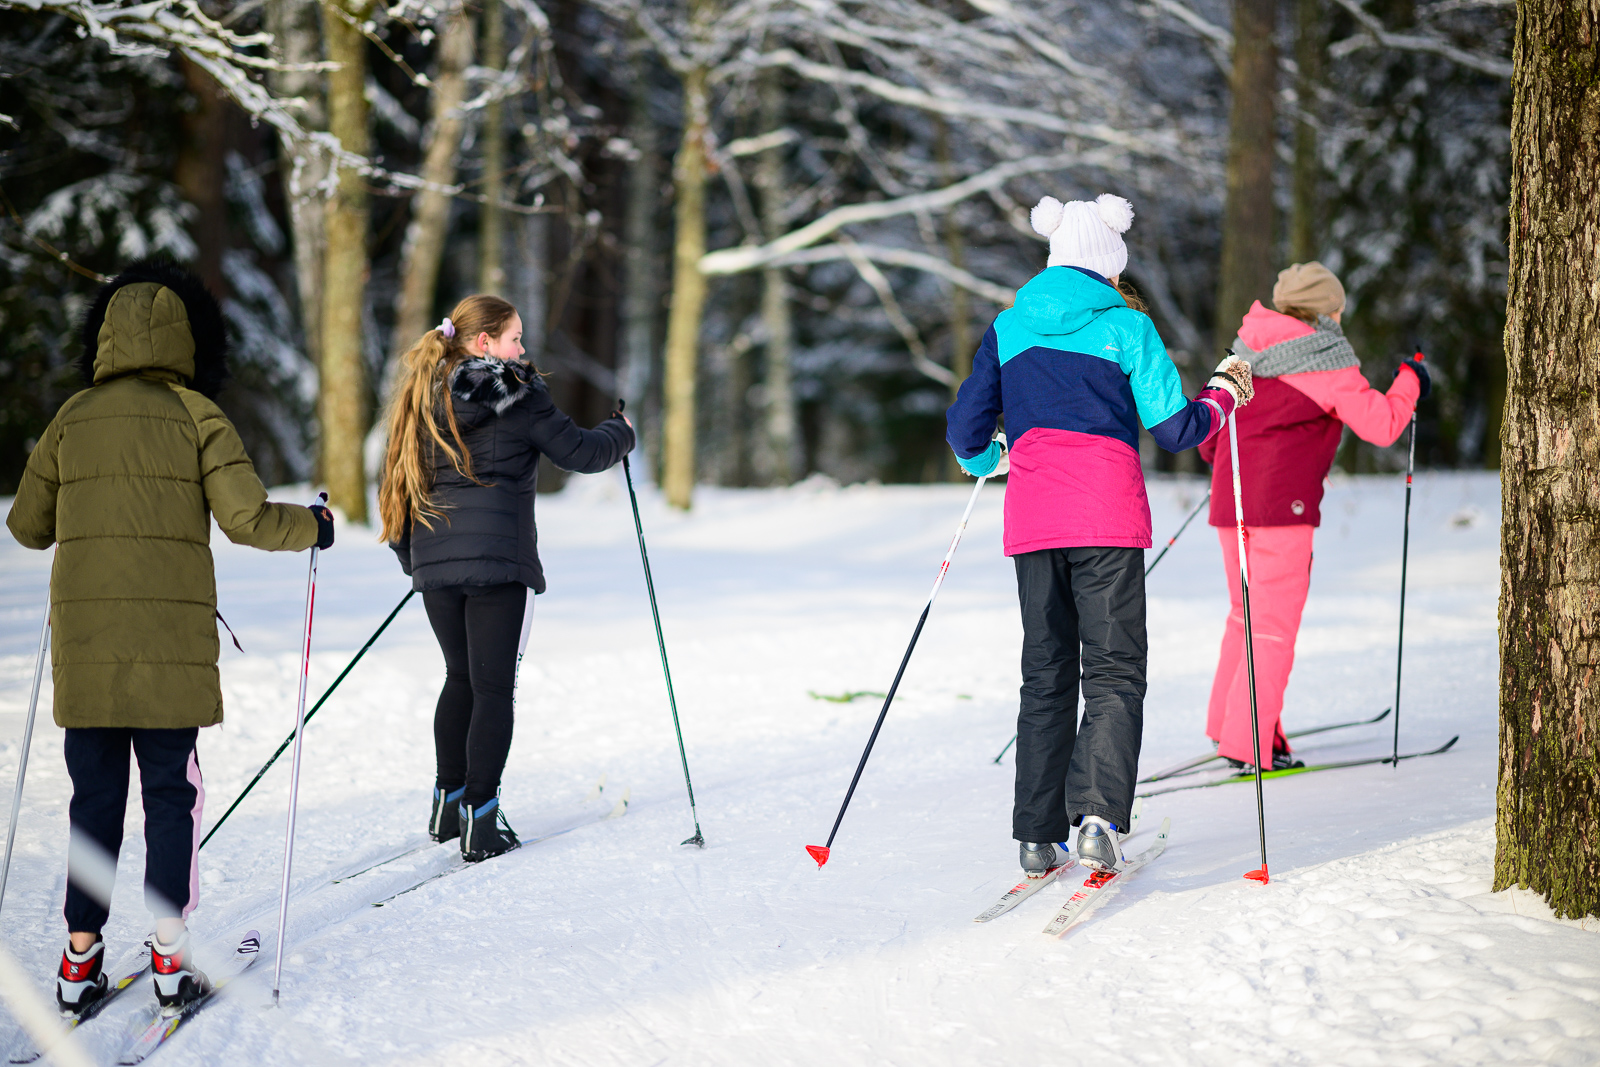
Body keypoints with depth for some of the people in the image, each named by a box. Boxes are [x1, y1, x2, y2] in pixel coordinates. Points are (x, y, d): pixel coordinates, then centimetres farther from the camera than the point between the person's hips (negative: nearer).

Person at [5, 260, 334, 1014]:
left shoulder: (72, 419, 8)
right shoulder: (195, 415, -2)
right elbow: (247, 519, -9)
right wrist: (311, 526, 9)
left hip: (82, 640, 3)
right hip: (169, 643, -3)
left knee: (94, 795, 10)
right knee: (171, 794, 6)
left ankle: (81, 956, 10)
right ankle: (170, 952, 5)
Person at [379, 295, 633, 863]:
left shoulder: (424, 398, 11)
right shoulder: (518, 395, -6)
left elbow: (395, 486, 13)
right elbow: (578, 452, -1)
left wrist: (410, 557, 24)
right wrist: (621, 433, 20)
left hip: (434, 562, 5)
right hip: (499, 560, -5)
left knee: (460, 677, 21)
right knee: (493, 688, 0)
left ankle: (447, 803, 26)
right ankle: (480, 822, -3)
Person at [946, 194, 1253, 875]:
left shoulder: (1008, 327, 11)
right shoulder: (1127, 327, 1)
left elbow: (967, 428, 13)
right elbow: (1175, 430, 1)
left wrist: (987, 461, 35)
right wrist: (1225, 392, 19)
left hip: (1031, 514, 4)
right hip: (1108, 512, -3)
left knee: (1045, 673, 11)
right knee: (1114, 670, 0)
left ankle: (1039, 837, 8)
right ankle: (1098, 817, -19)